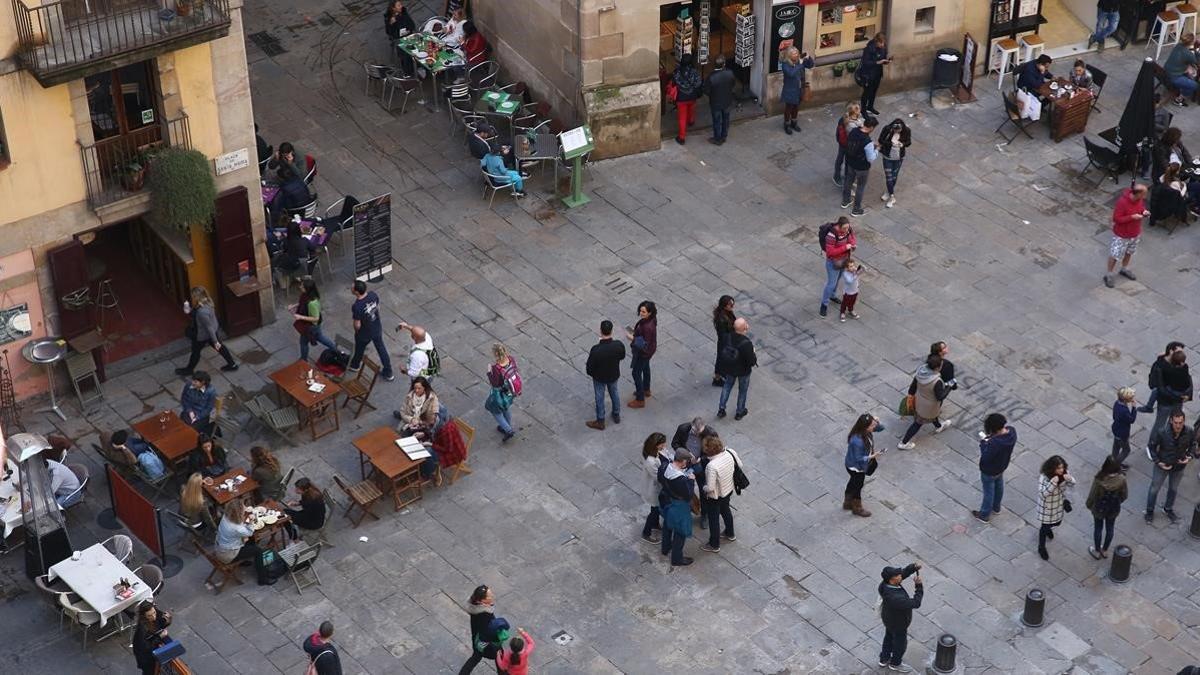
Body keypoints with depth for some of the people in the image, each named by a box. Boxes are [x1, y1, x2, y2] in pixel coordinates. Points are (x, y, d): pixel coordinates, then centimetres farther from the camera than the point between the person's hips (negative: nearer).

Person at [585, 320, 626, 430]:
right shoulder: (619, 345, -27)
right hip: (614, 375, 3)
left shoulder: (596, 350, -37)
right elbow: (622, 357, -4)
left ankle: (600, 422, 40)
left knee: (599, 398, 20)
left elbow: (589, 368, -24)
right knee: (614, 393, 29)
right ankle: (616, 416, 51)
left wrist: (590, 372, -2)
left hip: (599, 378, -3)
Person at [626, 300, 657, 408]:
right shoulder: (650, 318, -12)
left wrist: (632, 338, -32)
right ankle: (646, 390, 54)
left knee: (636, 373, 8)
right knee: (645, 367, 30)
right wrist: (635, 332, 1)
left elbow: (645, 345, -34)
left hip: (644, 352, -9)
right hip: (649, 349, 9)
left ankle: (640, 400, 23)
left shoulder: (648, 326, -41)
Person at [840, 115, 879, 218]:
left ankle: (845, 202, 49)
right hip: (862, 167, -7)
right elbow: (871, 158, -26)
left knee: (849, 181, 28)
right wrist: (876, 150, -7)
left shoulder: (853, 132, -13)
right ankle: (856, 210, 29)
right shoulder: (867, 142, -35)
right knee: (861, 187, 15)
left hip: (850, 163, 7)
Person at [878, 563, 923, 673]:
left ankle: (884, 659, 54)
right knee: (900, 643, 22)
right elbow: (915, 603, -37)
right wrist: (919, 586, -34)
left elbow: (904, 573, -12)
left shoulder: (885, 584, -25)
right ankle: (895, 663, 48)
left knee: (889, 637, 31)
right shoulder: (895, 598, -47)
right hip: (898, 623, -7)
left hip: (889, 618, 7)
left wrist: (914, 567, -30)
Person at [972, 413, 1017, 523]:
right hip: (1001, 466, 7)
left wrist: (983, 442, -23)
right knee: (998, 486, 31)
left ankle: (984, 515, 41)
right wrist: (990, 439, -14)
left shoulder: (994, 443, -44)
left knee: (988, 492, 17)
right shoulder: (1011, 431, -21)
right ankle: (996, 507, 57)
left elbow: (985, 458, -32)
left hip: (989, 472, -7)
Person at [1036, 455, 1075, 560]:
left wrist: (1069, 479, -32)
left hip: (1059, 504, 5)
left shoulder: (1064, 473, -18)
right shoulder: (1043, 477, -34)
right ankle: (1041, 548, 36)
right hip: (1047, 507, -5)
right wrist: (1052, 483, -47)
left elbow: (1072, 484, -7)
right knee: (1045, 527, 11)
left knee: (1057, 522, 28)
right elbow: (1042, 494, -34)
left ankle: (1048, 528, 64)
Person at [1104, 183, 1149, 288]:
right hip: (1122, 235, -7)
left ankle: (1124, 269, 49)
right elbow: (1117, 219, -26)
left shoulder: (1140, 199, -12)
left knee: (1129, 252, 26)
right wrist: (1132, 217, -32)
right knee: (1115, 255, 7)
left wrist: (1144, 211, -12)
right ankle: (1108, 275, 25)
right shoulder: (1122, 202, -34)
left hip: (1135, 233, 7)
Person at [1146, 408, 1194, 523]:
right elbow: (1153, 447, -13)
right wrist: (1158, 461, -20)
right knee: (1154, 488, 17)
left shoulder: (1190, 432, -25)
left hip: (1179, 466, 2)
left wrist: (1189, 456, -17)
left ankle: (1168, 509, 52)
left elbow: (1192, 445, -1)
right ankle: (1149, 511, 42)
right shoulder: (1162, 433, -31)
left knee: (1173, 489, 25)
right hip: (1163, 466, -2)